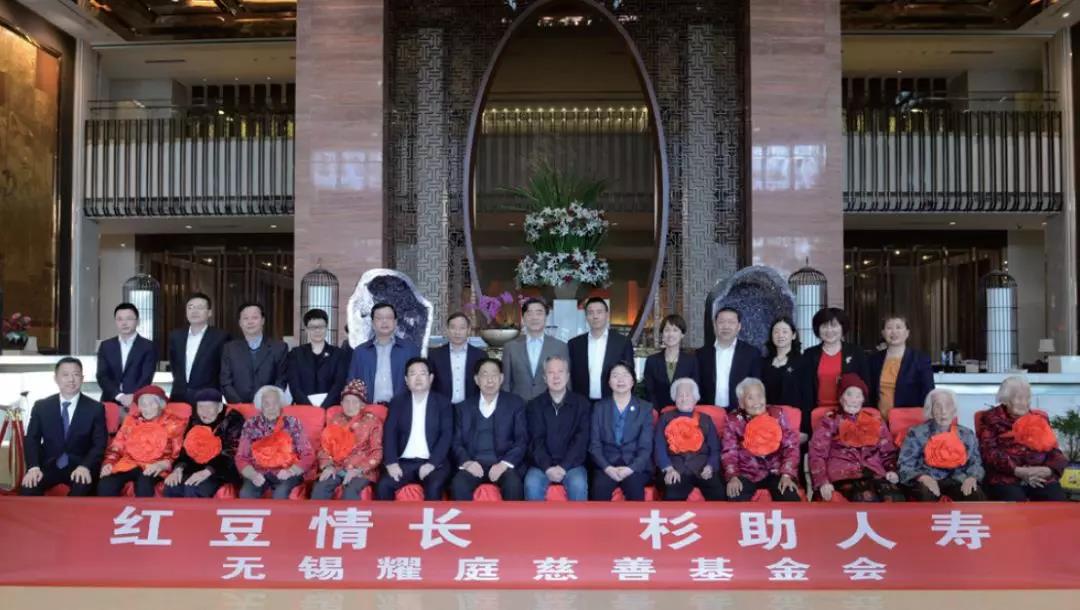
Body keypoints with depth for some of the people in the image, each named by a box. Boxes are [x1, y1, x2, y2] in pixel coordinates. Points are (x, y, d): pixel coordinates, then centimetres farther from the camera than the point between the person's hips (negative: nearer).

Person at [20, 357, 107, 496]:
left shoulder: (95, 408, 3)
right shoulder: (41, 406, 9)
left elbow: (99, 444, -2)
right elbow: (31, 440, 4)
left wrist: (85, 466, -21)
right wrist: (33, 467, -14)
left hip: (80, 466, -2)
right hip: (48, 465, 2)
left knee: (82, 487, -35)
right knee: (28, 486, -29)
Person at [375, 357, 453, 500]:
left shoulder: (442, 402, 6)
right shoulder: (398, 401, 11)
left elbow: (447, 435, -3)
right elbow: (389, 432, 2)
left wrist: (432, 463, -16)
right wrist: (391, 462, -14)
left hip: (433, 462, -2)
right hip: (404, 462, 2)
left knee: (434, 487, -32)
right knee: (383, 485, -25)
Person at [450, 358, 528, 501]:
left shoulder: (515, 403, 11)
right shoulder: (464, 407, 17)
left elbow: (522, 440, 4)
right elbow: (457, 442, 12)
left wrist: (504, 463, -12)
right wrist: (466, 462, -10)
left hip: (504, 463, -1)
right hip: (473, 464, 1)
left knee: (513, 484, -34)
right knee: (458, 484, -31)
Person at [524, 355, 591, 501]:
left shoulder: (582, 403, 5)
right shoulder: (534, 405, 7)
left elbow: (581, 440, -3)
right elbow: (536, 441, -1)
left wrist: (563, 467, -15)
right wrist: (547, 468, -17)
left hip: (572, 464, -1)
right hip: (542, 464, 1)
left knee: (578, 484, -31)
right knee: (532, 484, -29)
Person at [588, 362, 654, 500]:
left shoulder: (645, 408, 9)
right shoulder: (599, 407, 11)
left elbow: (646, 447, 1)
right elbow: (594, 444, 4)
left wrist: (631, 468, -16)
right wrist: (607, 468, -13)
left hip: (635, 466, 0)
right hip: (607, 465, 0)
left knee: (634, 487, -33)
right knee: (599, 488, -32)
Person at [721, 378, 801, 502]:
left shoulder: (777, 416, 8)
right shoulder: (734, 420, 6)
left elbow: (791, 446, 3)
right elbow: (729, 451, 2)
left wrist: (787, 475, -11)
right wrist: (733, 476, -16)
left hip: (775, 472, 1)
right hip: (746, 474, -1)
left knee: (791, 498, -26)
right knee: (735, 500, -30)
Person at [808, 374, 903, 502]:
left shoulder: (874, 419, 22)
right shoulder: (830, 421, 12)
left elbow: (888, 450, 24)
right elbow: (817, 454, 5)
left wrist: (891, 470, 3)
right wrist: (823, 481, -10)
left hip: (874, 472, 3)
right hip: (843, 473, -3)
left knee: (896, 499, -30)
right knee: (867, 499, -35)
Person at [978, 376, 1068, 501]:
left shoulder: (1040, 420, 22)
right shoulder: (993, 420, 9)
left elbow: (1054, 450, 16)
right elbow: (989, 453, -3)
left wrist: (1048, 470, -7)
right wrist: (1019, 471, -14)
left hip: (1041, 477, 4)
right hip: (1006, 477, -3)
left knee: (1058, 500, -25)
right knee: (1015, 500, -33)